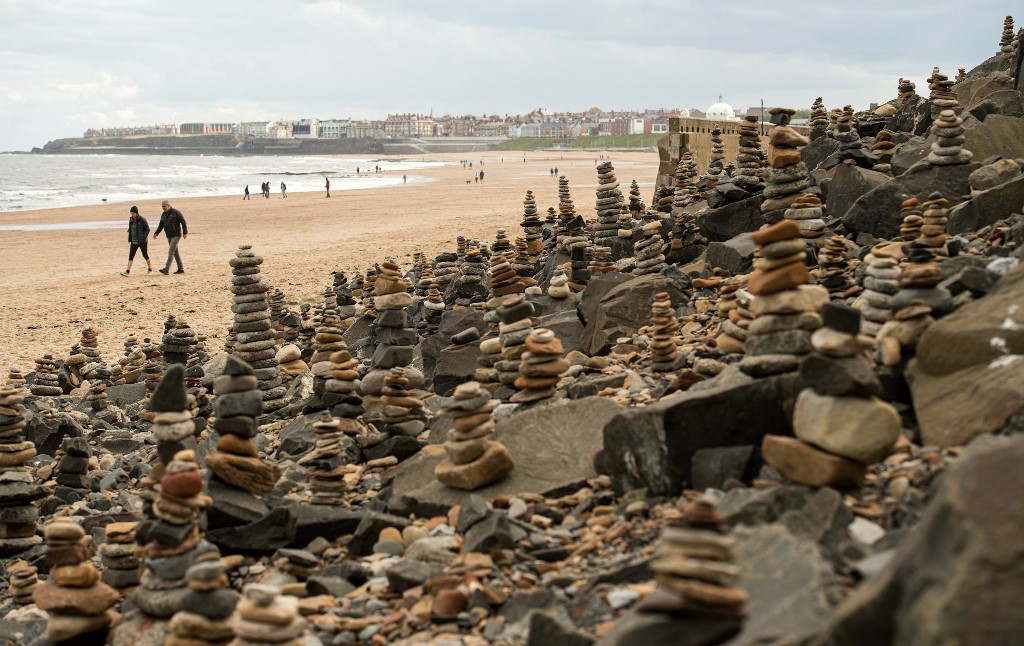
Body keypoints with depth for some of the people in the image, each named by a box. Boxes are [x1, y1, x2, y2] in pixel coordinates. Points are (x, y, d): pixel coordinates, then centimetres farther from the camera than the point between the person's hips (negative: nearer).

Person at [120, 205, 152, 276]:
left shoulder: (142, 220, -12)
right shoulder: (131, 220, 6)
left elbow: (147, 229, -11)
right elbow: (130, 230, 14)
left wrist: (143, 238, -19)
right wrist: (129, 240, 9)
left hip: (142, 242, -5)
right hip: (134, 242, 5)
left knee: (145, 255, 7)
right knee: (131, 256, -4)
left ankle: (150, 269, 22)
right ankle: (127, 271, -9)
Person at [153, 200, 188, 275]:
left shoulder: (176, 212, -11)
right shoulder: (163, 215, 10)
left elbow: (183, 222, -11)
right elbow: (161, 225, 13)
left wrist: (185, 233, -17)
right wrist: (156, 233, 0)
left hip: (176, 235, -8)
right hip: (169, 237, 8)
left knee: (171, 252, -16)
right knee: (175, 252, 11)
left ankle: (166, 269, -23)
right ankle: (181, 269, 18)